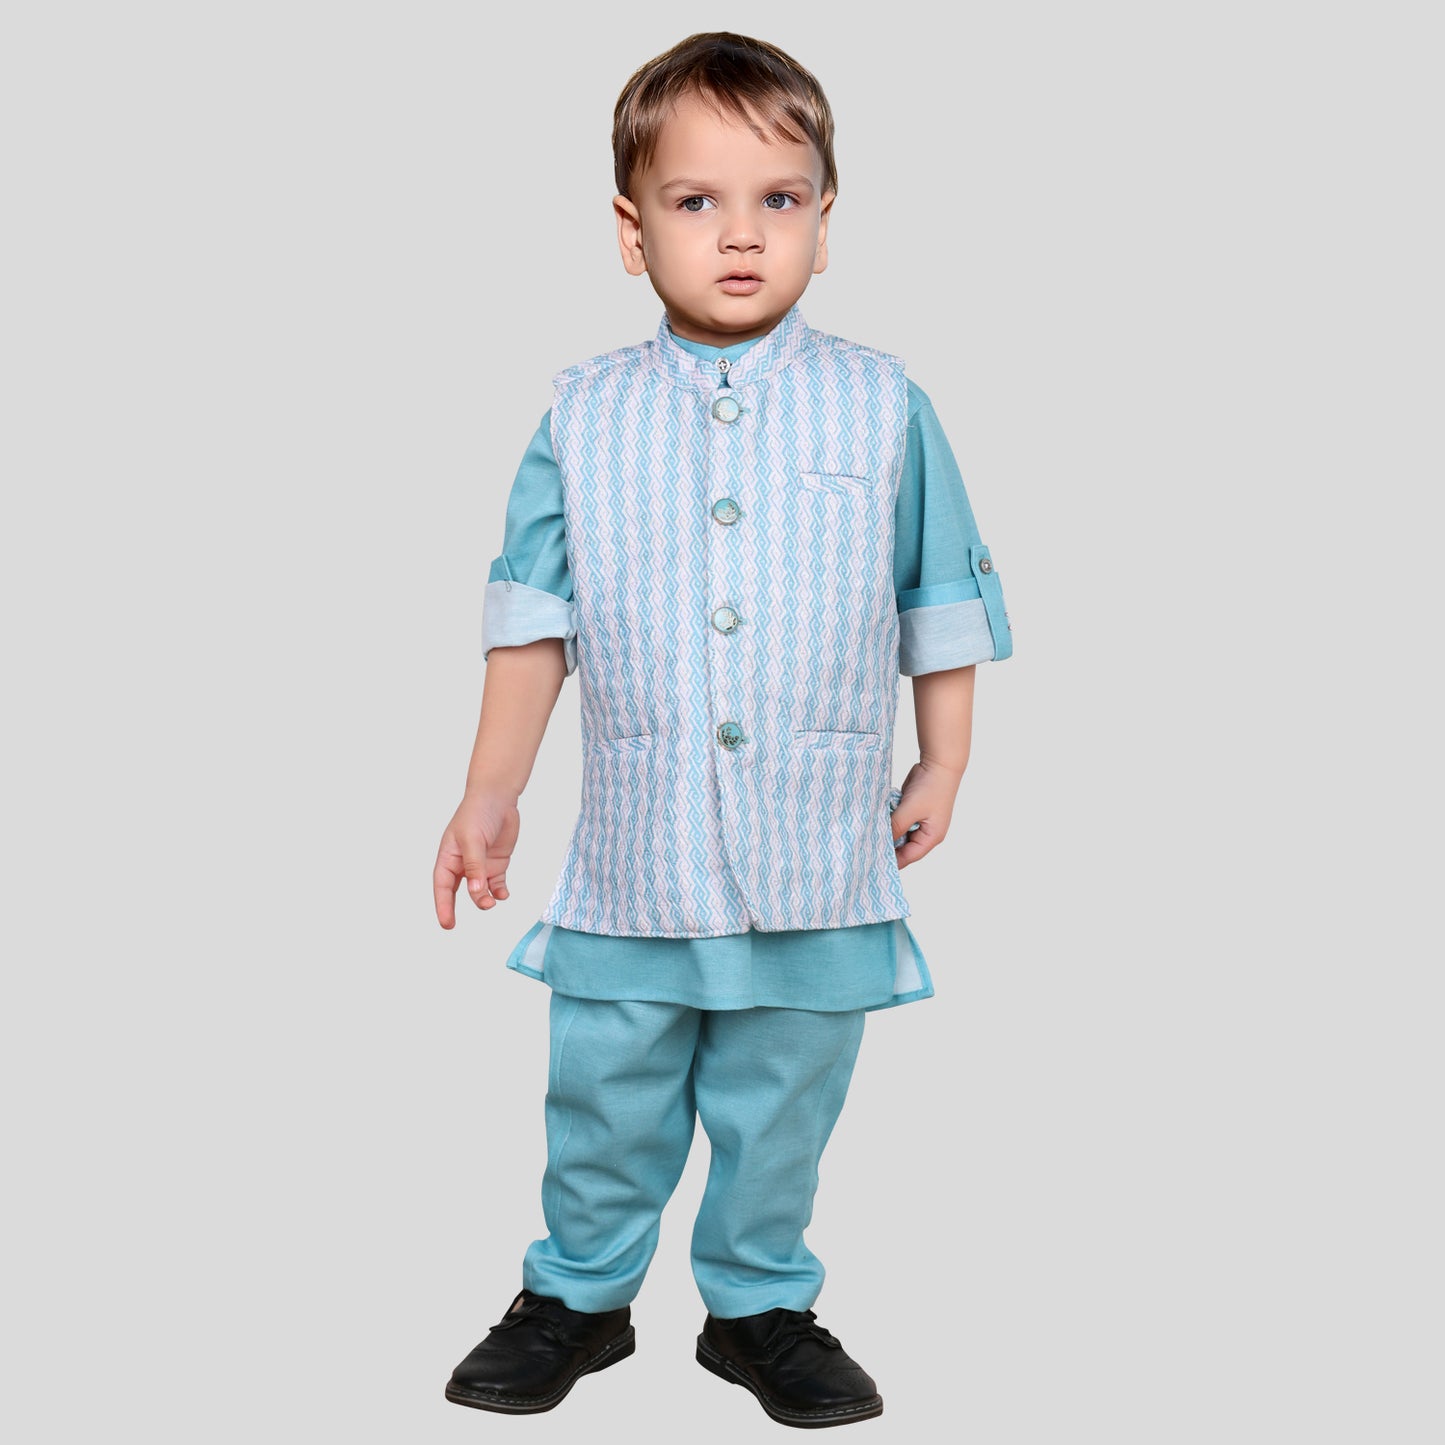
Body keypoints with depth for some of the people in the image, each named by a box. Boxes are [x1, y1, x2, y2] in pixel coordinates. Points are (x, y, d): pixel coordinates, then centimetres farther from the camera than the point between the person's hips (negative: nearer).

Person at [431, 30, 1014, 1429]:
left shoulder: (883, 405, -2)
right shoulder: (585, 415, -1)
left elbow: (940, 603, 7)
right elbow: (533, 615, 2)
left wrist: (943, 764, 8)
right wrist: (492, 791, -1)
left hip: (819, 854, 0)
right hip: (635, 851, 1)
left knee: (780, 1106, 13)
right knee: (603, 1097, 13)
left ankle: (761, 1306, 34)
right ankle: (579, 1294, 35)